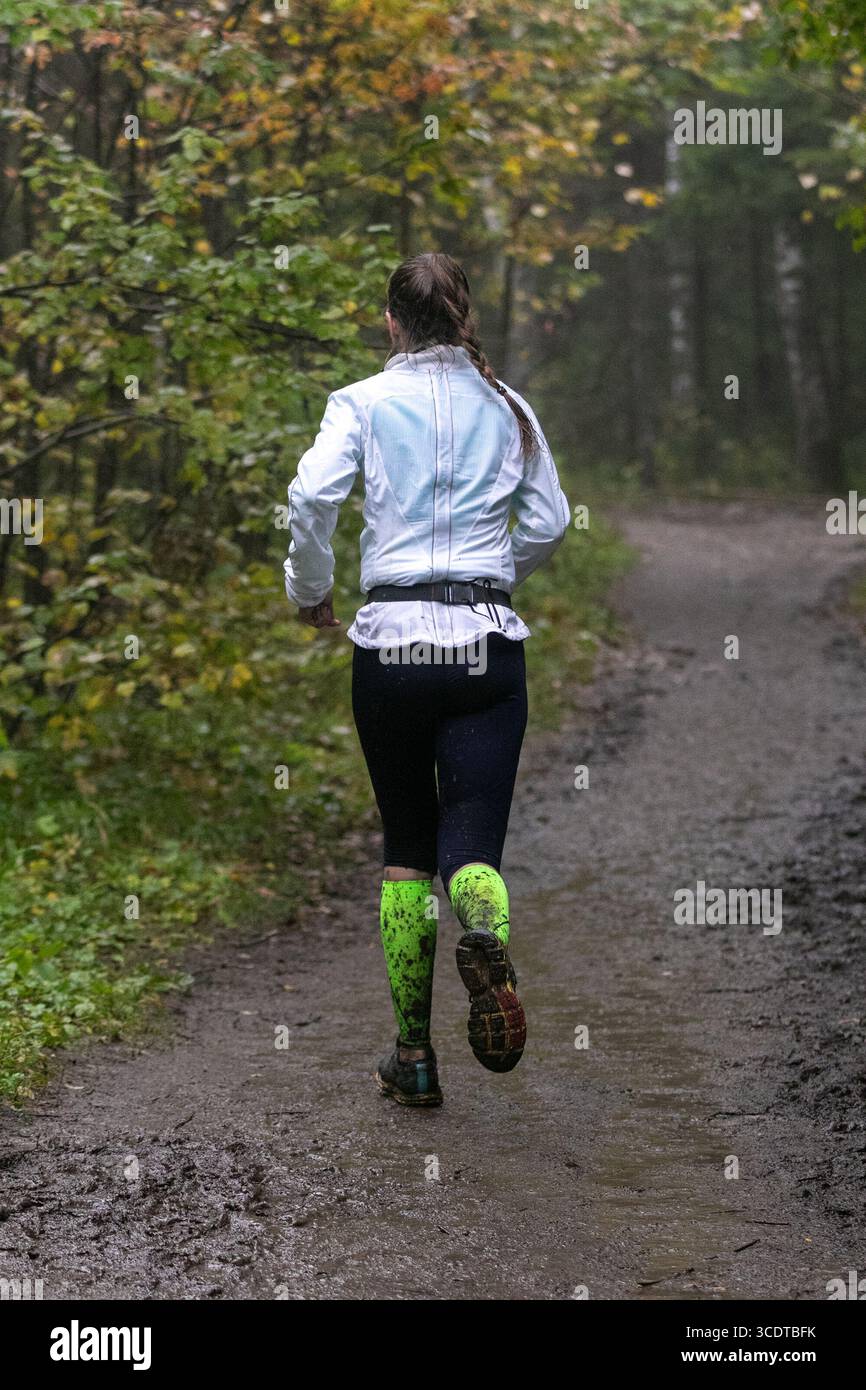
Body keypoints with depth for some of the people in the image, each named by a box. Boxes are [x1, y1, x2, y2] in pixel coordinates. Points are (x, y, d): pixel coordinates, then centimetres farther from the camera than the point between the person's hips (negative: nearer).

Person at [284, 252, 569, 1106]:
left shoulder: (364, 402, 3)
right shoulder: (507, 408, 10)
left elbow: (312, 496, -12)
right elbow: (549, 523, 13)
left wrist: (310, 589, 5)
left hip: (390, 644, 0)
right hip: (487, 645, 1)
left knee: (405, 846, 14)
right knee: (471, 847, -2)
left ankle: (413, 1057, 15)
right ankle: (484, 942, -40)